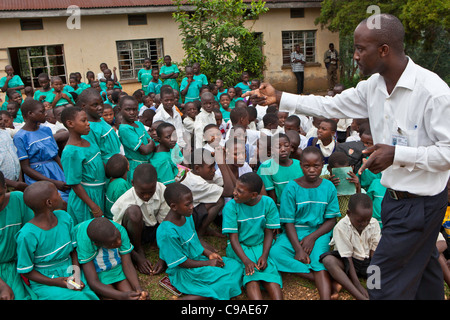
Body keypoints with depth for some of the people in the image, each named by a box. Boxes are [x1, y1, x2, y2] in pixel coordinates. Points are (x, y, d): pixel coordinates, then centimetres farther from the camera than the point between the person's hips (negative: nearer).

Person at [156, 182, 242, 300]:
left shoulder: (187, 216, 0)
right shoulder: (168, 232, -27)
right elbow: (181, 262, -20)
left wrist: (208, 253, 1)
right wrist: (208, 263, -16)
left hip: (199, 258, 9)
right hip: (184, 271, -9)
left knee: (235, 266, -2)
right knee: (225, 280, -22)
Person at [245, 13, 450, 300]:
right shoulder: (373, 85, 0)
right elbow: (331, 106, 8)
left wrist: (397, 153, -29)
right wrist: (279, 98, 5)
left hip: (421, 203, -7)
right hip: (395, 197, 7)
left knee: (385, 281, 1)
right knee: (424, 273, 26)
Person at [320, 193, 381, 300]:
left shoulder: (374, 223, -7)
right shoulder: (341, 227, -20)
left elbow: (374, 251, -7)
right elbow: (347, 258, -21)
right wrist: (358, 285, -26)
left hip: (367, 261, 4)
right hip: (348, 263, -4)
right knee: (328, 260, -36)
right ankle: (361, 297, -47)